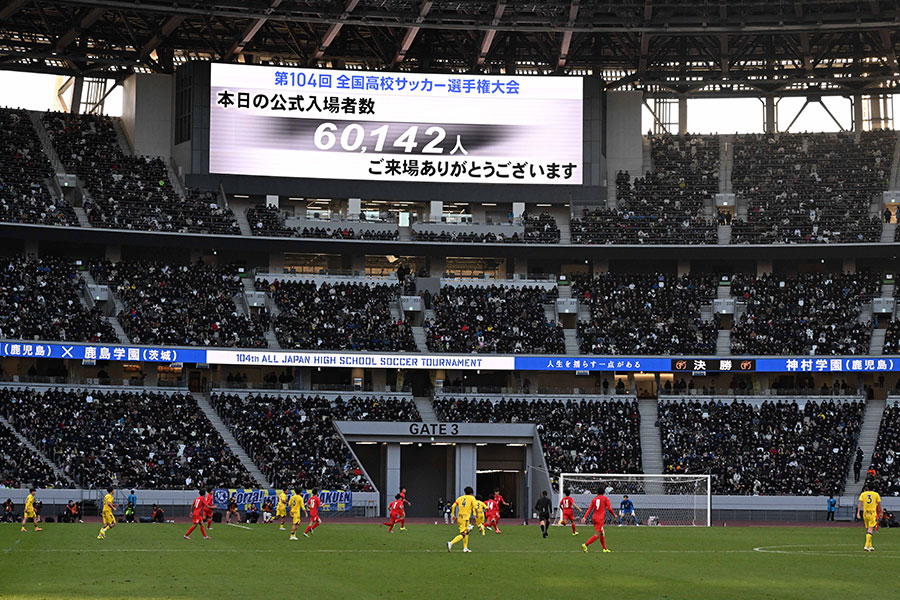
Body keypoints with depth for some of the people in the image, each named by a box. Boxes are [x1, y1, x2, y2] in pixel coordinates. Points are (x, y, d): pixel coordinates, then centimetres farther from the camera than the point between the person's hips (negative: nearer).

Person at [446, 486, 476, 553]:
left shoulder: (460, 498, 14)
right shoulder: (472, 498, 2)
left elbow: (453, 506, 5)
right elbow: (475, 507, -10)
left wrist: (453, 515, 14)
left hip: (459, 518, 7)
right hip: (465, 518, -7)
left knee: (466, 532, 23)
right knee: (462, 534, -10)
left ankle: (465, 548, 22)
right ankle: (451, 543, -28)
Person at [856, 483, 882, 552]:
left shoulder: (863, 494, 5)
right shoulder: (876, 494, 2)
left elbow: (860, 503, -5)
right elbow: (879, 504, 8)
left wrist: (858, 513, -10)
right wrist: (880, 512, 23)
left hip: (865, 513, 3)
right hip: (873, 513, -3)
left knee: (868, 530, 15)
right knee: (870, 530, -9)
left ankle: (870, 546, 21)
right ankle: (867, 545, -24)